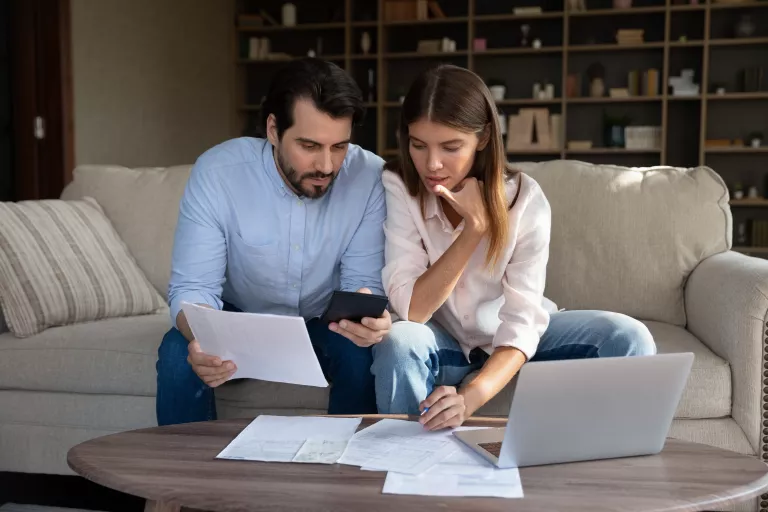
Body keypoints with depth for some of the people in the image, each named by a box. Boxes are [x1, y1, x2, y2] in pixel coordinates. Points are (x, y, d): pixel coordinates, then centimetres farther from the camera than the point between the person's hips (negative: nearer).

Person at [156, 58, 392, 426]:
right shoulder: (216, 172, -23)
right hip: (241, 318, 0)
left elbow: (364, 281, -19)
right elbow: (193, 286, -22)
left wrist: (366, 312, -45)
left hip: (325, 325, 1)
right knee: (178, 352, -27)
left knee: (363, 354, -29)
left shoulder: (370, 177, -22)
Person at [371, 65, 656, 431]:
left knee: (628, 339, -20)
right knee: (398, 344, -35)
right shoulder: (398, 187, -19)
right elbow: (411, 311, -24)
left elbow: (522, 322, -26)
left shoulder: (525, 199, -19)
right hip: (441, 338, -1)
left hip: (508, 337, 1)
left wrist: (469, 398, -43)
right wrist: (473, 228, -32)